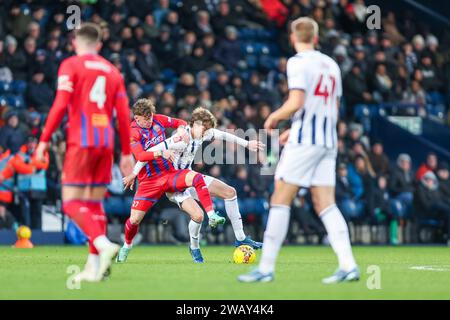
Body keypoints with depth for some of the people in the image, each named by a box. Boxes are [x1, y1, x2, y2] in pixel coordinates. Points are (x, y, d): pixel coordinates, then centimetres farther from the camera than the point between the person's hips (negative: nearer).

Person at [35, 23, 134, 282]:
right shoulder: (112, 71, 15)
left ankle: (103, 244, -27)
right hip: (106, 142, 5)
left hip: (81, 141, -5)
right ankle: (94, 266, 5)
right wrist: (127, 153, 15)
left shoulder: (71, 65, 1)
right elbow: (124, 115, 11)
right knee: (95, 203, 10)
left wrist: (44, 140, -6)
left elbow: (61, 105, -10)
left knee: (72, 202, -5)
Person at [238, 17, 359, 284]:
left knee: (280, 200, -3)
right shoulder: (331, 65, 16)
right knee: (325, 205, 4)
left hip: (304, 141, -7)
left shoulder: (298, 62, -6)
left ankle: (266, 268, -5)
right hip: (328, 142, 7)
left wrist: (274, 118, 2)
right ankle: (348, 265, -7)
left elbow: (295, 103, -18)